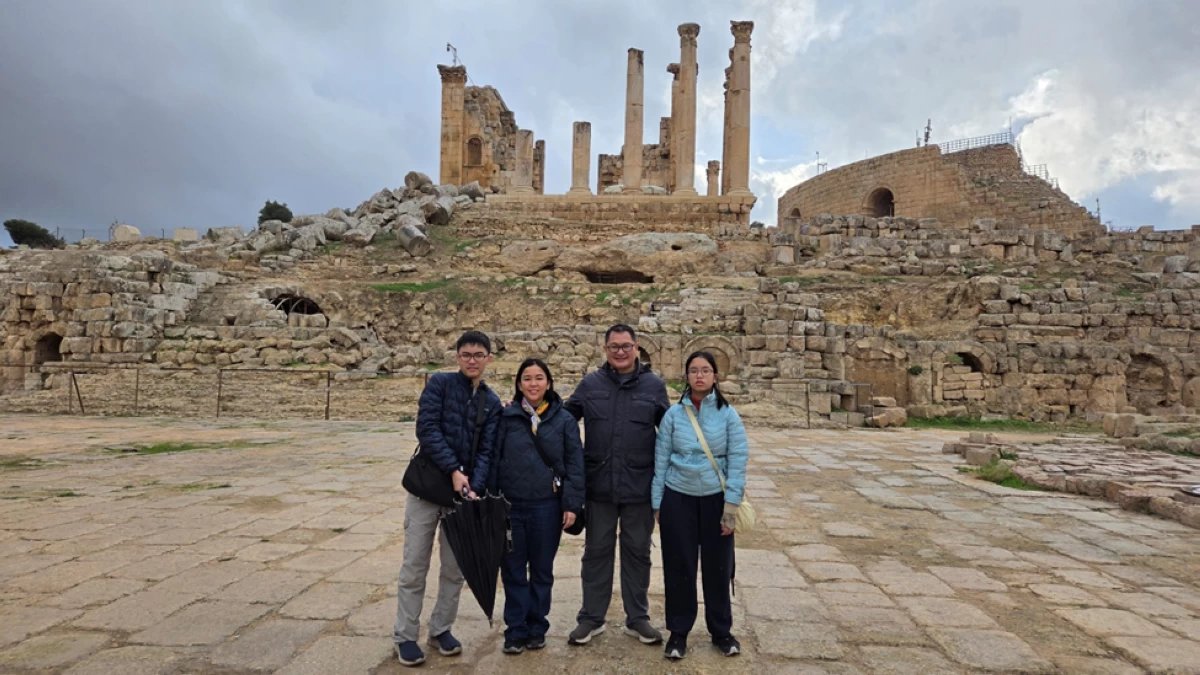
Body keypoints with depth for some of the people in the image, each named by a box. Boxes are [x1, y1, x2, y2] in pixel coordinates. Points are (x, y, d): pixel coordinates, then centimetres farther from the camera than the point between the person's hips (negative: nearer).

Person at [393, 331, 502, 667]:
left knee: (455, 567, 10)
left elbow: (486, 451, 0)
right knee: (415, 566, 3)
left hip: (464, 489, 3)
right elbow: (427, 429, -15)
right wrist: (453, 470, -21)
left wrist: (475, 487, -16)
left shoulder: (492, 403, 6)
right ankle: (405, 636, 16)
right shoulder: (439, 383, -5)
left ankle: (441, 629, 26)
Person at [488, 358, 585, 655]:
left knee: (542, 570, 12)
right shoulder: (506, 417, 0)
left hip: (548, 506, 0)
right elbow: (493, 459, 2)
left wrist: (572, 504, -6)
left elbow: (575, 464, -1)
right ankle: (516, 631, 22)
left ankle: (537, 629, 27)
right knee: (513, 570, 8)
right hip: (511, 505, 0)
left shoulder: (564, 420, 0)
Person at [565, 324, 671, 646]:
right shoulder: (590, 384, 2)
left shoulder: (654, 386, 1)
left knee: (637, 552, 12)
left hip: (640, 487, 0)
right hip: (599, 486, 0)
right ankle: (591, 617, 26)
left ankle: (637, 618, 28)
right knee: (596, 551, 11)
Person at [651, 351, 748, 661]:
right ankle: (678, 631, 24)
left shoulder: (728, 414, -4)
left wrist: (731, 507, -10)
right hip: (678, 498, 0)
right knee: (679, 567, 8)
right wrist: (657, 504, 1)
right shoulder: (673, 414, -2)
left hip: (715, 499, 0)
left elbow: (738, 460, -6)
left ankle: (721, 630, 29)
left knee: (718, 567, 10)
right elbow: (661, 460, 0)